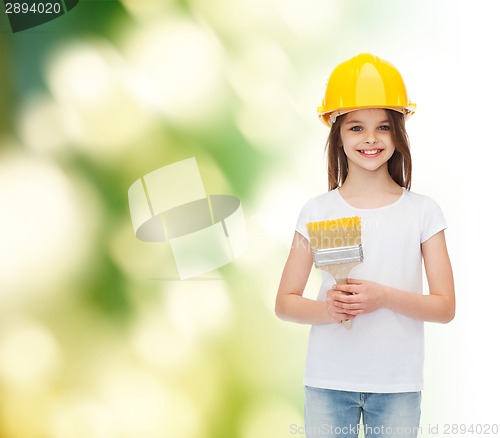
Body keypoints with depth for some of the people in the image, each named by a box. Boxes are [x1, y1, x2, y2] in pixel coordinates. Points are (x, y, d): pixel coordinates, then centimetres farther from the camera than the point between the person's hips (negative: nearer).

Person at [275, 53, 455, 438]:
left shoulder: (422, 211, 0)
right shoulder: (318, 212, 0)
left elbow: (445, 307, -1)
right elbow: (285, 303, 2)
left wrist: (384, 296, -18)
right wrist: (326, 309, -18)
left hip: (398, 385, 0)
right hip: (327, 383, 0)